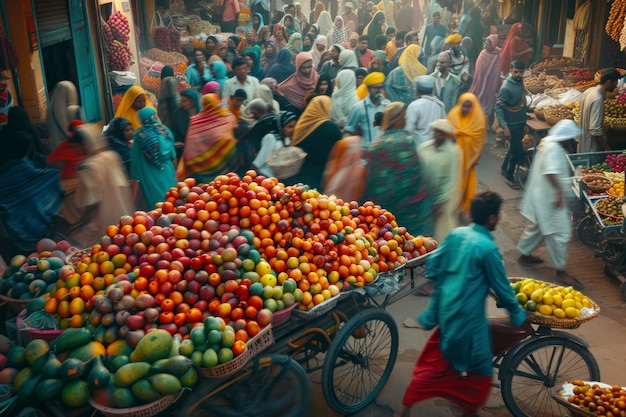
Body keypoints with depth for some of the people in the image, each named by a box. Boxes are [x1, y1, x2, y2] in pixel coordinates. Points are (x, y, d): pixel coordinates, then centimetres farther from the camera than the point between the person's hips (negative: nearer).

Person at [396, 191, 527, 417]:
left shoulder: (456, 234, 1)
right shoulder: (487, 247, -18)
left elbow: (432, 265, 7)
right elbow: (502, 287, -8)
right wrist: (517, 313, 8)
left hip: (445, 309, 7)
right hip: (468, 316, -7)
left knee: (433, 360, 19)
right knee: (479, 369, 13)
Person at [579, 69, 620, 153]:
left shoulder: (589, 91, 0)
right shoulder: (598, 99, -28)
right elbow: (595, 130, -29)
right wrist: (608, 149, -22)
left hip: (584, 142, 9)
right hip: (592, 148, -9)